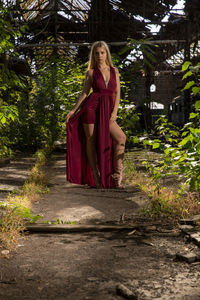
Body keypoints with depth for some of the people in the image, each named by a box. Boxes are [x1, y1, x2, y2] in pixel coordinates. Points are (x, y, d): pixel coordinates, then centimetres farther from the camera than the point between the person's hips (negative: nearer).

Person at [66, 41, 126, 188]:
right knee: (91, 140, 0)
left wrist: (115, 112, -3)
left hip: (107, 112, 2)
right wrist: (73, 110, 2)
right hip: (91, 107, -2)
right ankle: (96, 176, 8)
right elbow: (84, 93, 8)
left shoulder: (114, 71, 11)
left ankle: (118, 173, -7)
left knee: (121, 137, -13)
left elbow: (117, 93, 8)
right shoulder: (91, 73, 5)